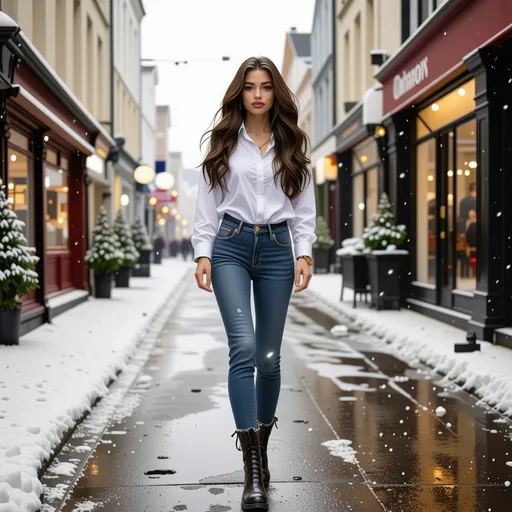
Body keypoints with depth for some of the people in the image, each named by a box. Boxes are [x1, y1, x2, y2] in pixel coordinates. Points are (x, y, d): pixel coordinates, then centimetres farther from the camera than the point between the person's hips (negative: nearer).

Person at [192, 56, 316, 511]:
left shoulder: (292, 146, 9)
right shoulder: (223, 144, 6)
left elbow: (304, 207, 9)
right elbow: (207, 204, 7)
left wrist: (304, 253, -3)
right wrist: (203, 253, -2)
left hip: (277, 248, 2)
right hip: (230, 246, -2)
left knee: (269, 356, 5)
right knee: (244, 346, -17)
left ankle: (262, 443, 28)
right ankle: (253, 468, -18)